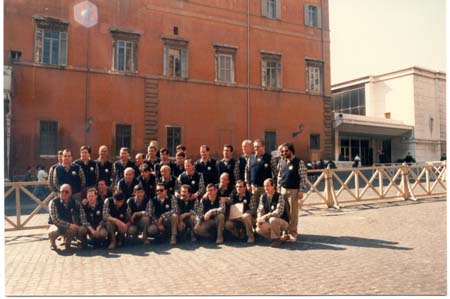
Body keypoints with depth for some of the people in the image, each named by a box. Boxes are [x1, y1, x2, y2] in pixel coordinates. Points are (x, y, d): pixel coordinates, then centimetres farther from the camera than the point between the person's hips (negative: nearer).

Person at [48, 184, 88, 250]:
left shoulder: (75, 203, -6)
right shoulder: (53, 203, -15)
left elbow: (82, 217, -12)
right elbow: (55, 220, -22)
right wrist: (69, 225, -33)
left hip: (70, 227, 3)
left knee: (82, 230, -26)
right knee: (53, 232, -37)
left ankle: (67, 241, 8)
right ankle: (52, 243, 2)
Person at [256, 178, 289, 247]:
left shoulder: (279, 197, -18)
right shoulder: (263, 197, 1)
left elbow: (278, 212, -29)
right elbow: (260, 210, 3)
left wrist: (265, 217, -34)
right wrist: (259, 219, -16)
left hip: (283, 222, -6)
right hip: (270, 222, 6)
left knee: (272, 220, -36)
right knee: (259, 229, -18)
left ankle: (276, 239, -12)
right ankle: (277, 236, 5)